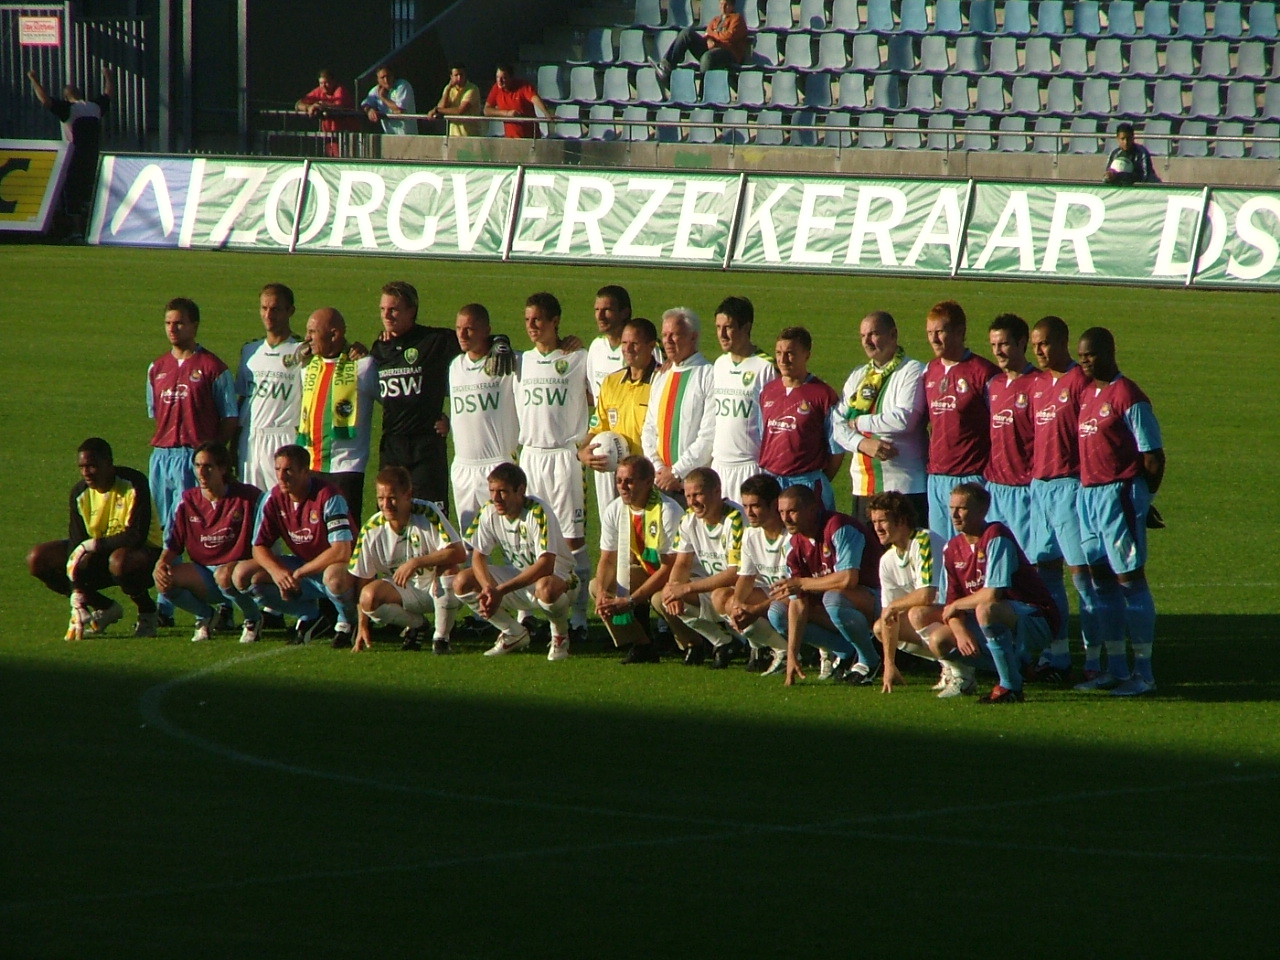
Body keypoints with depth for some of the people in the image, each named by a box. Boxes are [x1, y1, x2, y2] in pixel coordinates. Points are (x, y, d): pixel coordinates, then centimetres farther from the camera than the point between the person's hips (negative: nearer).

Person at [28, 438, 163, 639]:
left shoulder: (134, 485, -22)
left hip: (144, 551, -6)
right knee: (38, 559, -9)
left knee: (119, 561, -42)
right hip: (100, 555, 6)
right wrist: (77, 602, -20)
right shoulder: (80, 492, -8)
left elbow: (137, 536, -30)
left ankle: (147, 611, -11)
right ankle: (105, 608, 3)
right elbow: (76, 543, -12)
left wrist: (93, 545, -28)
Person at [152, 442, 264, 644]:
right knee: (164, 580, -23)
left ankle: (253, 618, -6)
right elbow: (173, 543, 4)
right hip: (203, 577, 4)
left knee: (224, 576, -39)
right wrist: (161, 564, -16)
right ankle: (206, 616, 8)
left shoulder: (248, 497, -6)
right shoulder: (189, 500, 5)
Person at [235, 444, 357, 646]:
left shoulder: (327, 497, -23)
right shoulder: (274, 498, -6)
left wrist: (298, 574, -27)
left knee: (335, 577, -43)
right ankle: (310, 618, 2)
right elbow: (259, 547, -3)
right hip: (302, 565, 6)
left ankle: (348, 622, -6)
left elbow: (342, 551, -31)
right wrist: (277, 571, -25)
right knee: (242, 575, -11)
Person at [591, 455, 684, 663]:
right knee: (596, 586, -10)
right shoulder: (614, 511, -8)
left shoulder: (668, 511, -27)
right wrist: (602, 592, -26)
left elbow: (670, 567, -27)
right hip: (645, 571, 7)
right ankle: (642, 646, -2)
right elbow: (607, 560, -2)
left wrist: (630, 601, -31)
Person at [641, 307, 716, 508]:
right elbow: (650, 429, 18)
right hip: (661, 481, 6)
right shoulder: (661, 377, 17)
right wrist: (658, 468, 1)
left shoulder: (709, 376, -7)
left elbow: (710, 435, -13)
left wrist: (677, 472, -12)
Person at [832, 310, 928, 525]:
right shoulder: (857, 377, 17)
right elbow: (837, 425, 10)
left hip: (905, 485, -6)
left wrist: (859, 422, -4)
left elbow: (904, 419, -16)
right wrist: (863, 444, -10)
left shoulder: (913, 372, -3)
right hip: (864, 485, 6)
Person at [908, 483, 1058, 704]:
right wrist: (960, 632, -16)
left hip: (1033, 620, -8)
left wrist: (955, 606, -9)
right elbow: (953, 600, 4)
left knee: (985, 610, -39)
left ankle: (1011, 687, -26)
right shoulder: (953, 548, 5)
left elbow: (992, 594, -26)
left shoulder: (995, 537, -18)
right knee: (939, 641, -7)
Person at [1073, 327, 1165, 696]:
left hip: (1120, 494, -9)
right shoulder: (1087, 394, 14)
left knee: (1130, 578, -6)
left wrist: (1141, 496, -2)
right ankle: (1116, 668, 18)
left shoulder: (1127, 396, -12)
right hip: (1089, 494, 9)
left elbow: (1153, 457, -11)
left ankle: (1144, 672, -3)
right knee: (1102, 580, 11)